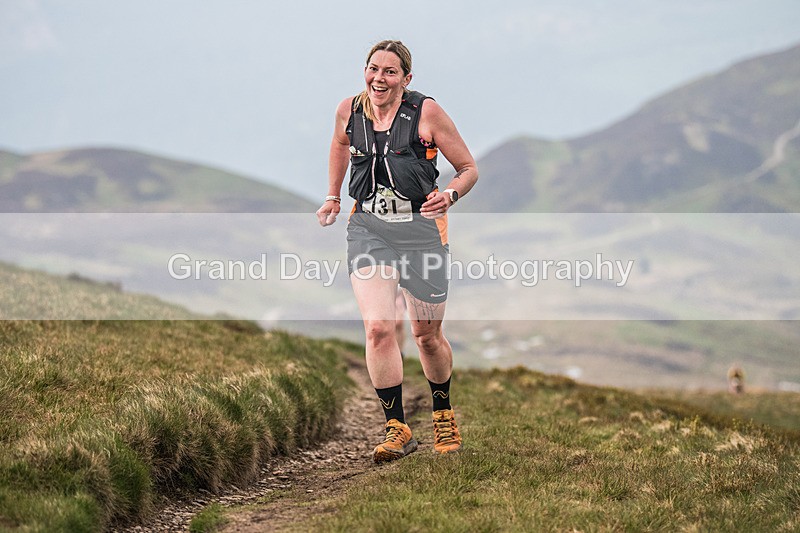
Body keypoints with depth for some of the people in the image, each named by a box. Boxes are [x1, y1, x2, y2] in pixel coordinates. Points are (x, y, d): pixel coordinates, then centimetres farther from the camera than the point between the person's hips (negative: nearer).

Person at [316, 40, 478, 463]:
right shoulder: (349, 110, 1)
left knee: (427, 335, 9)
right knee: (377, 328, -17)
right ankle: (397, 428, -8)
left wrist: (449, 195, -21)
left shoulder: (426, 112, -9)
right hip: (367, 228, 2)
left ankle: (443, 415, 35)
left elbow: (469, 168, -1)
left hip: (422, 227, -2)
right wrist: (333, 196, 24)